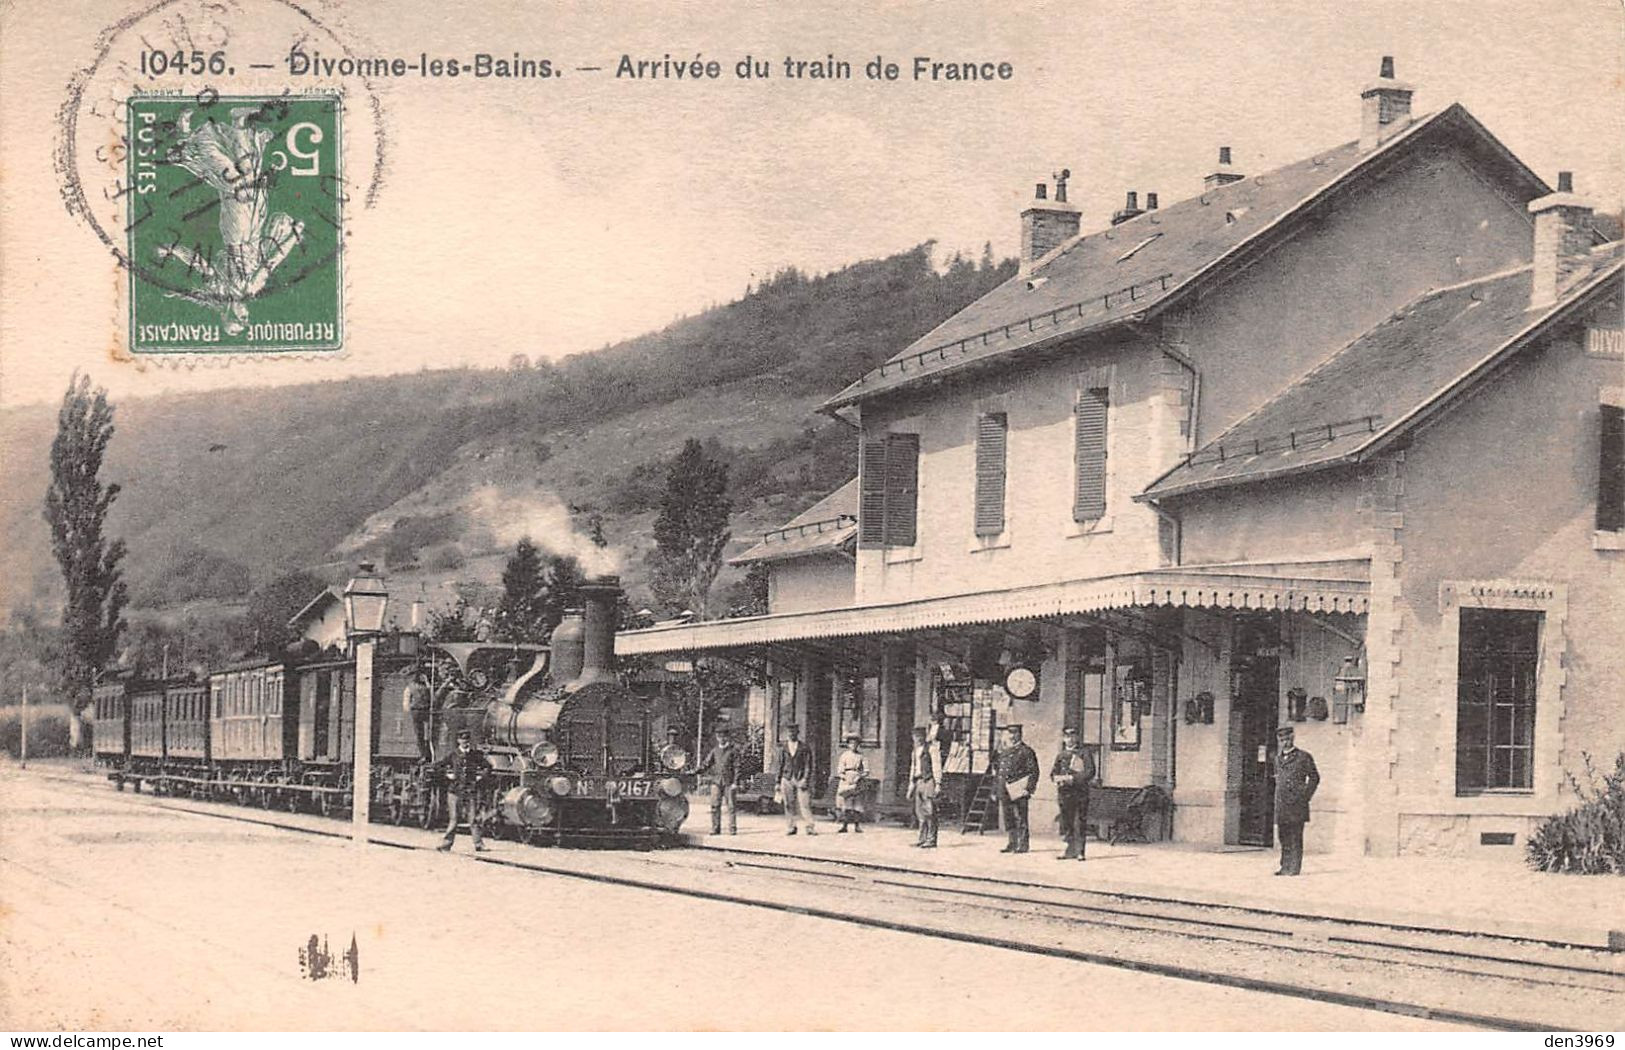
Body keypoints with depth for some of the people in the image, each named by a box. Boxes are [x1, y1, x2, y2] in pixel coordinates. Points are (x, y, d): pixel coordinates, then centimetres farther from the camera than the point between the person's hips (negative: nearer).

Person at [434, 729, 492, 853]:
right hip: (455, 791, -1)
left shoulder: (475, 755, 7)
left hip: (470, 791, 1)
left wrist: (481, 777, 5)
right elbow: (437, 766, 8)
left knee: (473, 819, -4)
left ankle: (479, 844, -1)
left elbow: (488, 767, 17)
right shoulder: (453, 755, 4)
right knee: (453, 819, 0)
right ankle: (446, 844, 7)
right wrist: (447, 774, -1)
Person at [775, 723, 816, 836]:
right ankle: (791, 827, 7)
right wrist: (778, 782, 12)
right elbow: (780, 766, 15)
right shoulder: (783, 749, 11)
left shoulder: (805, 748, 3)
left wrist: (806, 780, -11)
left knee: (805, 804, -9)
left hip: (801, 779, -3)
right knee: (789, 805, 1)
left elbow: (808, 766, 0)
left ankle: (810, 827, -7)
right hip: (787, 779, 3)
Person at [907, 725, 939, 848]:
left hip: (928, 781, -8)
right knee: (919, 812, 8)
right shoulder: (916, 750, 19)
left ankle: (931, 840, -10)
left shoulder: (930, 748, -5)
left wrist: (937, 784, -15)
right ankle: (923, 839, 14)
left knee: (929, 811, -9)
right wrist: (911, 785, 22)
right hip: (918, 782, 8)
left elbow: (936, 767, -9)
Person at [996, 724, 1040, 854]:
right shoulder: (1004, 752, 17)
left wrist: (1029, 789, -14)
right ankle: (1013, 844, 18)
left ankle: (1022, 845, -3)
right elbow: (997, 768, 24)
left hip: (1019, 791, -8)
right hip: (1005, 792, 8)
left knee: (1021, 819, -6)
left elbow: (1033, 772, -7)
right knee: (1009, 820, 11)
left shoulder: (1026, 751, -5)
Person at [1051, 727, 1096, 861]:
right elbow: (1053, 773, 15)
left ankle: (1079, 851, -2)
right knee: (1066, 822, 4)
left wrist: (1072, 778, -14)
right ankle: (1070, 850, 10)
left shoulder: (1084, 754, 2)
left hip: (1080, 792, -4)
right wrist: (1058, 777, -9)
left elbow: (1090, 773, -7)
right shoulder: (1061, 756, 15)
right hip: (1065, 792, 4)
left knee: (1080, 823, -5)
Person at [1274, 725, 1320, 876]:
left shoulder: (1304, 756, 0)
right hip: (1281, 804, 6)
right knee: (1284, 837, 7)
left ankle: (1294, 868, -6)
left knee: (1295, 837, -7)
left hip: (1296, 803, -6)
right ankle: (1285, 866, 13)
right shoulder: (1278, 758, 17)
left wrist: (1305, 796, -4)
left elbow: (1314, 778, 2)